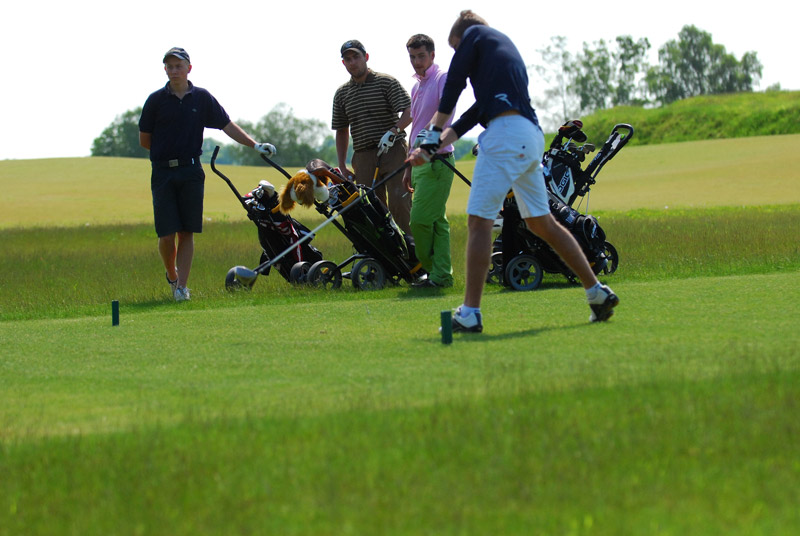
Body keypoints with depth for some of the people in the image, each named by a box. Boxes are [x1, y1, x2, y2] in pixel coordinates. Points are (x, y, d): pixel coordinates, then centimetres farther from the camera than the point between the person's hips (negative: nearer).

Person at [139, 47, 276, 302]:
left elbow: (227, 126, 10)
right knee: (166, 235, -5)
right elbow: (144, 140, 7)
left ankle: (182, 285, 2)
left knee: (187, 232, -2)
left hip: (191, 172, 1)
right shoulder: (156, 100, 2)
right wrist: (169, 151, 7)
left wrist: (255, 145, 4)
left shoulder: (202, 98, 6)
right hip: (163, 173, -1)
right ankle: (171, 275, 20)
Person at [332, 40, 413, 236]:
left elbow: (409, 112, -9)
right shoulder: (342, 94, 13)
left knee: (399, 206, -15)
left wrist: (394, 130, -26)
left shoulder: (387, 82, 0)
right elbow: (342, 131, 20)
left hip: (393, 151, -4)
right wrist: (342, 167, 14)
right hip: (364, 158, 4)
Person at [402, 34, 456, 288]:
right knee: (437, 220, 7)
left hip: (437, 160, -9)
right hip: (422, 162, 9)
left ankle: (435, 273, -1)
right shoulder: (417, 86, 20)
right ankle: (441, 274, 8)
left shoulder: (443, 78, -7)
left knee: (420, 218, -11)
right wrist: (409, 168, 23)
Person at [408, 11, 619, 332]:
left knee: (479, 219, -9)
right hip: (532, 136, 9)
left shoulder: (474, 35, 10)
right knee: (541, 222, 17)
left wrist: (433, 135, 10)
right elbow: (479, 109, 28)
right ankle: (598, 293, 18)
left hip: (506, 133, -9)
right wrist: (434, 146, 23)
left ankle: (470, 314, -13)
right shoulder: (506, 47, 32)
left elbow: (453, 86, 3)